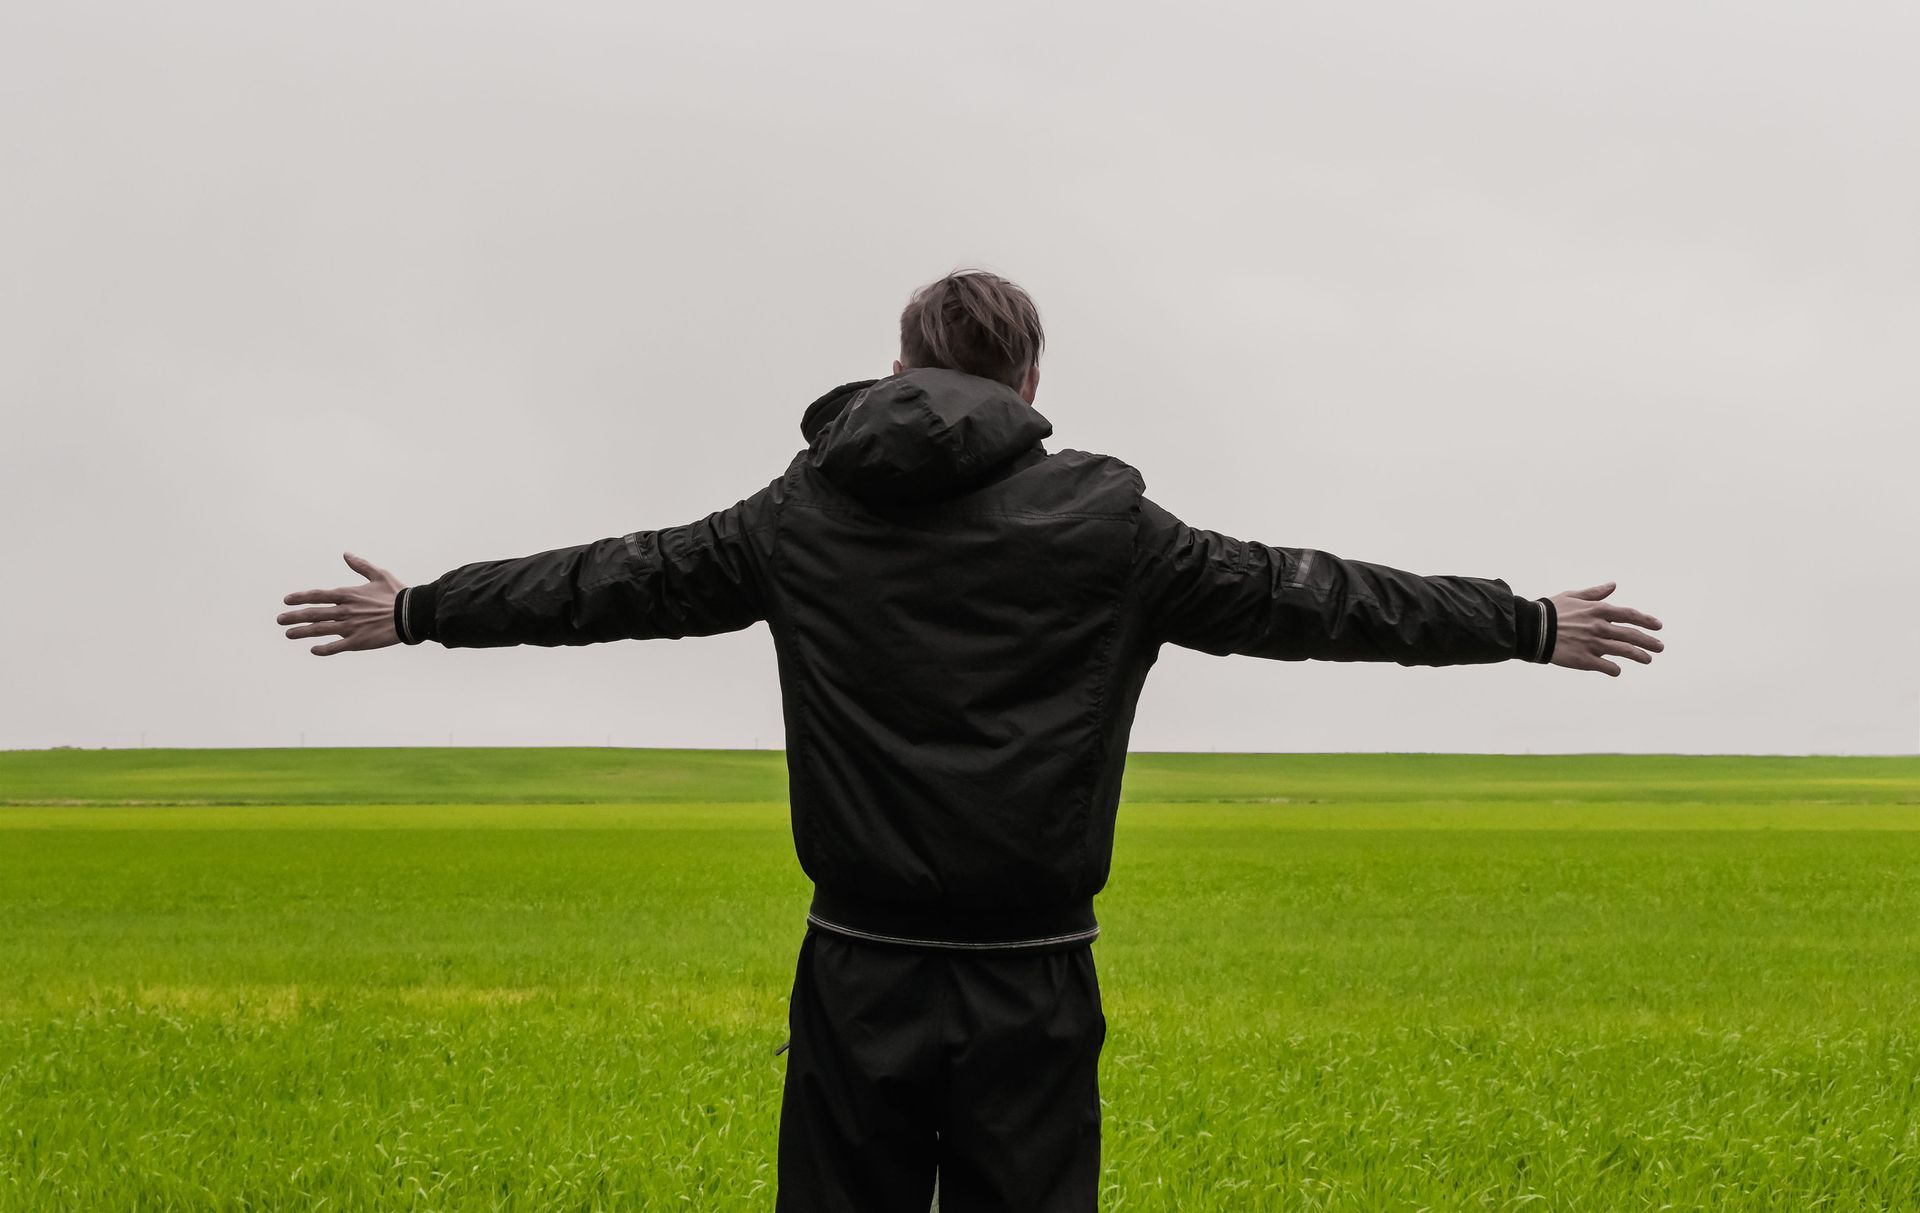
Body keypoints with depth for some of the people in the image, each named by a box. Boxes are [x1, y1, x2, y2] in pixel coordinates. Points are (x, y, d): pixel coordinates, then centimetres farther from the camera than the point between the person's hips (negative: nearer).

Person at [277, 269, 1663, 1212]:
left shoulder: (807, 515, 4)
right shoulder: (1103, 524, -3)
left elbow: (615, 582, 12)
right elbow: (1303, 597, 2)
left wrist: (418, 611, 26)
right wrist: (1532, 625, 11)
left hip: (860, 974, 2)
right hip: (1028, 984, -2)